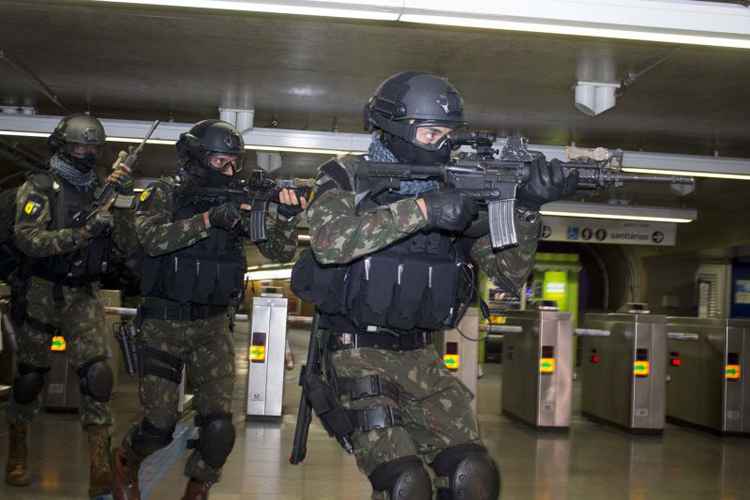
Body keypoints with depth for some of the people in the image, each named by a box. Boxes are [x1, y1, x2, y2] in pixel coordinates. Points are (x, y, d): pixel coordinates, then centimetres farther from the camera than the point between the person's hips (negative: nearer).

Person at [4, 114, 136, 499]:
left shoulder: (101, 191, 8)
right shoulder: (38, 188, -4)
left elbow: (127, 246, 2)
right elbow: (28, 240, -19)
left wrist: (124, 201, -11)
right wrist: (83, 232, -29)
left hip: (84, 296, 2)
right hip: (41, 292, -2)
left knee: (96, 372, -14)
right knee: (31, 374, 9)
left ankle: (100, 464, -12)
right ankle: (18, 447, 33)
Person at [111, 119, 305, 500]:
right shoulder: (164, 194, -5)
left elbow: (280, 252, -4)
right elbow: (152, 237, -25)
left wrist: (285, 217, -24)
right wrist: (208, 219, -36)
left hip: (213, 326, 2)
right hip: (163, 325, -2)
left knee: (219, 424, -6)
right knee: (159, 425, 1)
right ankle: (126, 461, 35)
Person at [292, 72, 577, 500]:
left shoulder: (454, 190, 7)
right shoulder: (348, 176, -4)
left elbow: (510, 275, 4)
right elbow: (329, 241, -27)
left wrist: (526, 209, -13)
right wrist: (420, 209, -30)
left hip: (420, 357, 5)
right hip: (357, 352, -4)